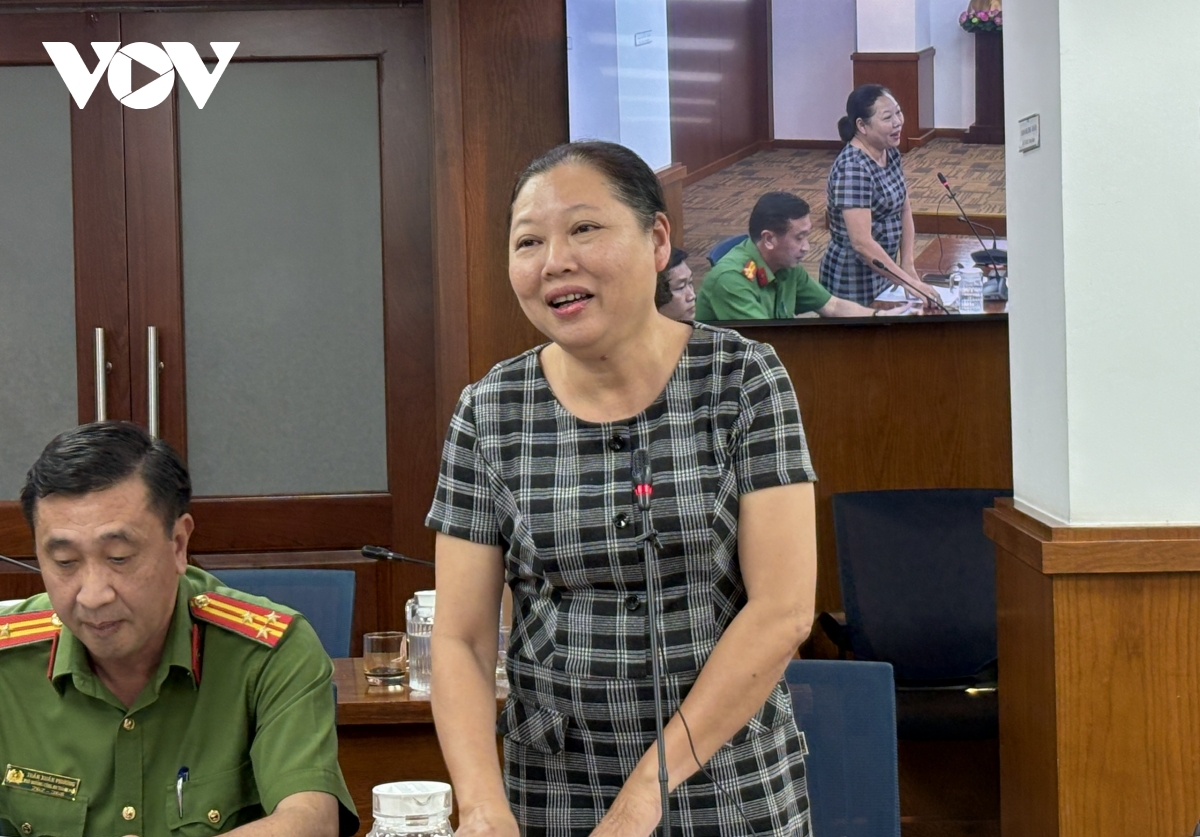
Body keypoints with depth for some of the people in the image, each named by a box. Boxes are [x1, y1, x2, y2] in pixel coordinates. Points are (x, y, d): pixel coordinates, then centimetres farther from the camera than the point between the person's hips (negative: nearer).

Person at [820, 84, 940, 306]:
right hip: (854, 282, -8)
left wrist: (908, 266, -1)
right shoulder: (852, 168, -23)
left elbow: (904, 211, 10)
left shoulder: (891, 152, 3)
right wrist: (909, 283, -28)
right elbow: (862, 243, -28)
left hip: (883, 273, 8)